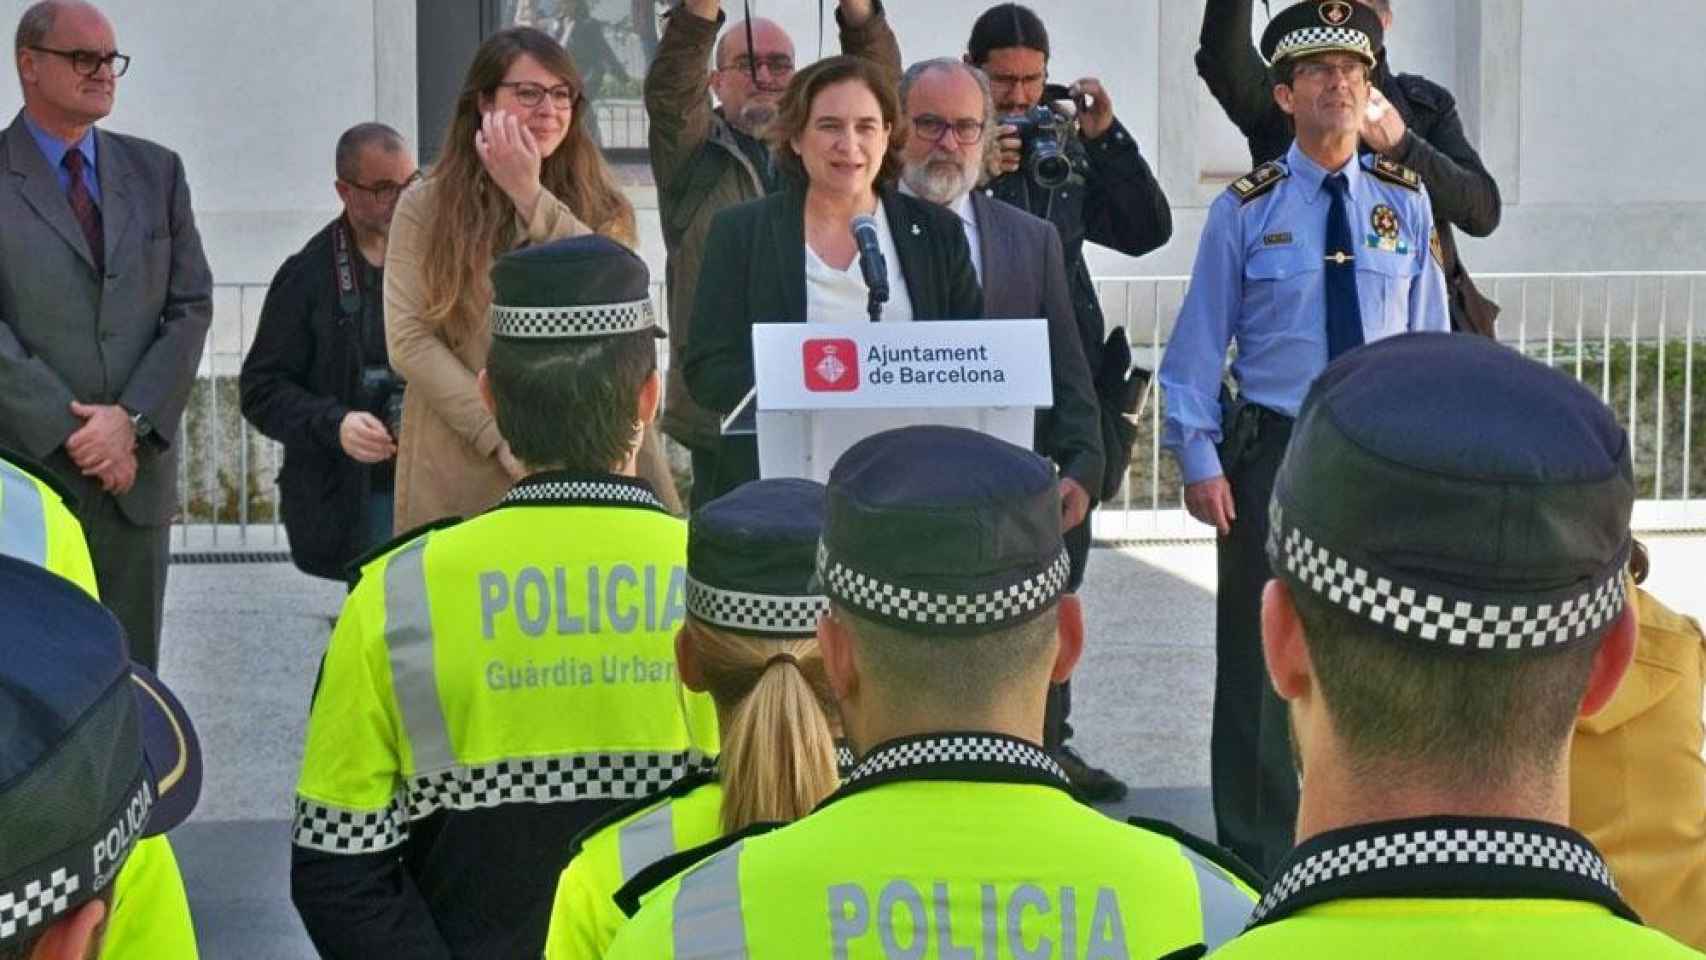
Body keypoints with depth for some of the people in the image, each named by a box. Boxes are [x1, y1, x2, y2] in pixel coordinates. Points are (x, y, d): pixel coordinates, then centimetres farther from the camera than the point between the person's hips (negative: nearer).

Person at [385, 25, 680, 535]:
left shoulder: (601, 204, 9)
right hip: (465, 469, -1)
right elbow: (409, 340, -5)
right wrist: (504, 438, -13)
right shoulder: (426, 207, 3)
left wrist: (530, 195, -11)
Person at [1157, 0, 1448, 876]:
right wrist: (1200, 461, -10)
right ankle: (1257, 855, 16)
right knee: (1260, 656, 3)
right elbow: (1198, 345, -4)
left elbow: (1429, 338, 6)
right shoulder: (1246, 210, -5)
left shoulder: (1405, 203, 4)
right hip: (1272, 451, -3)